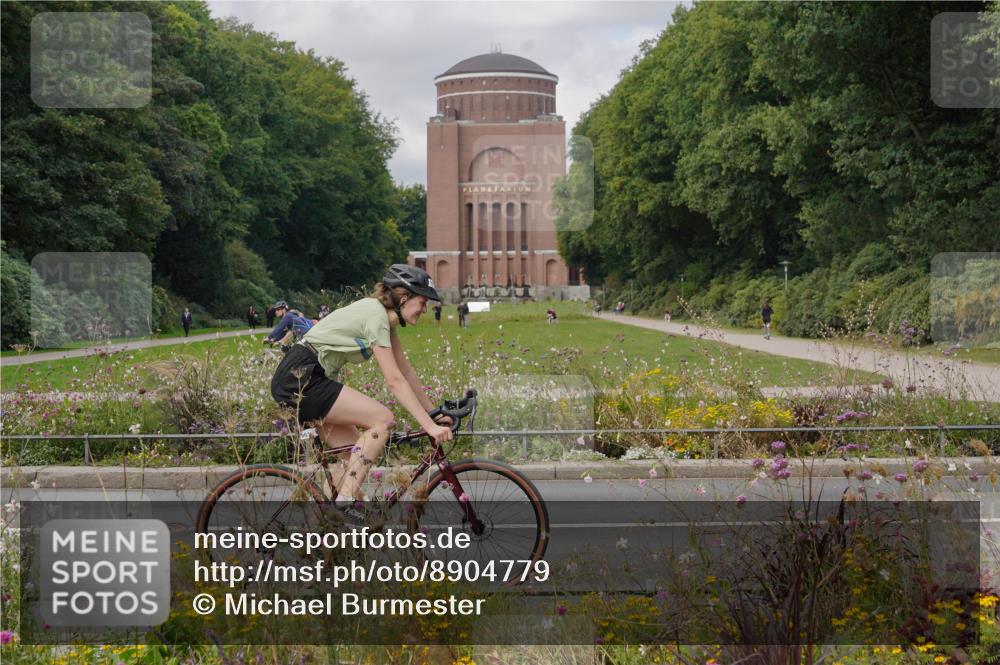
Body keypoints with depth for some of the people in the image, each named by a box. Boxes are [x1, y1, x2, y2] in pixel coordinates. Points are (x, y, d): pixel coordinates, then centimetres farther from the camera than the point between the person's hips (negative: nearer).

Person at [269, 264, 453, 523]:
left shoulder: (385, 316, 13)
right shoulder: (375, 315, -16)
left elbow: (406, 371, 16)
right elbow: (395, 381, -21)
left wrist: (434, 413, 13)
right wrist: (430, 426, -22)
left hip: (299, 380, 10)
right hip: (300, 378, -10)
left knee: (356, 453, 7)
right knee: (382, 419, -16)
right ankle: (346, 499, -15)